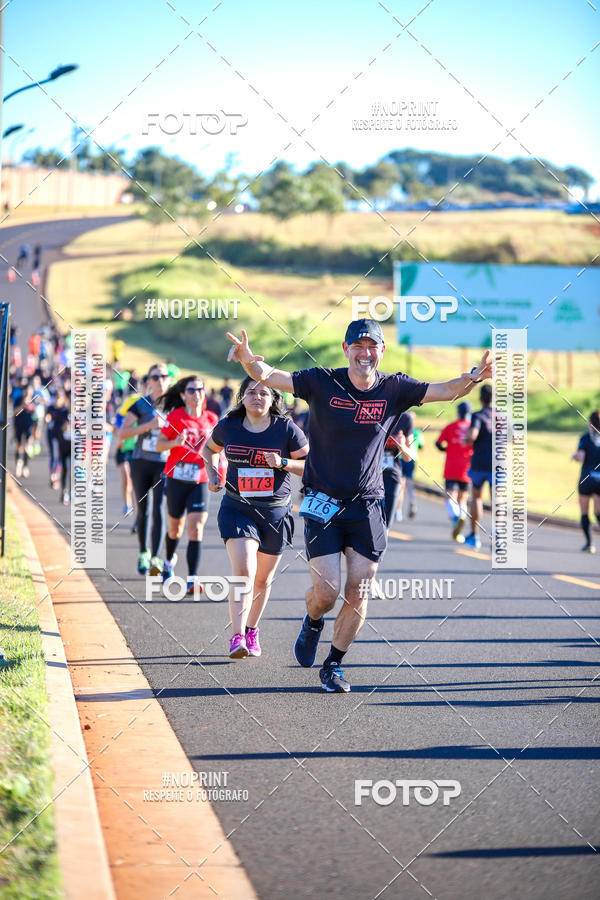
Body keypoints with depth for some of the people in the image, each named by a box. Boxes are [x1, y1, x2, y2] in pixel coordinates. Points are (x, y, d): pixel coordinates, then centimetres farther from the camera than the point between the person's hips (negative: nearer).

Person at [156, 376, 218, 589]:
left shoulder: (211, 419, 3)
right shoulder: (175, 417, -5)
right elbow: (159, 445, -2)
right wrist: (175, 443, -21)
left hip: (200, 481, 1)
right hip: (177, 478, -1)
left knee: (196, 527, -14)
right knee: (175, 527, 15)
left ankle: (192, 579, -17)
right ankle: (169, 560, 47)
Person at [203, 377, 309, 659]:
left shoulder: (286, 429, -6)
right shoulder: (228, 426, -1)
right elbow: (209, 449, 20)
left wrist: (283, 463, -19)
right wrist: (212, 474, 4)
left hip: (276, 513, 1)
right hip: (237, 509, -1)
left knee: (262, 579, 13)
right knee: (243, 572, -20)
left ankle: (252, 629, 35)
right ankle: (237, 637, -23)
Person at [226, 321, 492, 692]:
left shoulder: (394, 389, -1)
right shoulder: (322, 382, -7)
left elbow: (447, 391, -7)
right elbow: (268, 376, -15)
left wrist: (474, 377, -28)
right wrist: (249, 359, -37)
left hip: (367, 505, 2)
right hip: (323, 504, -2)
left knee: (358, 594, 0)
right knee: (326, 592, -7)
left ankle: (334, 665, 19)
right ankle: (312, 623, 29)